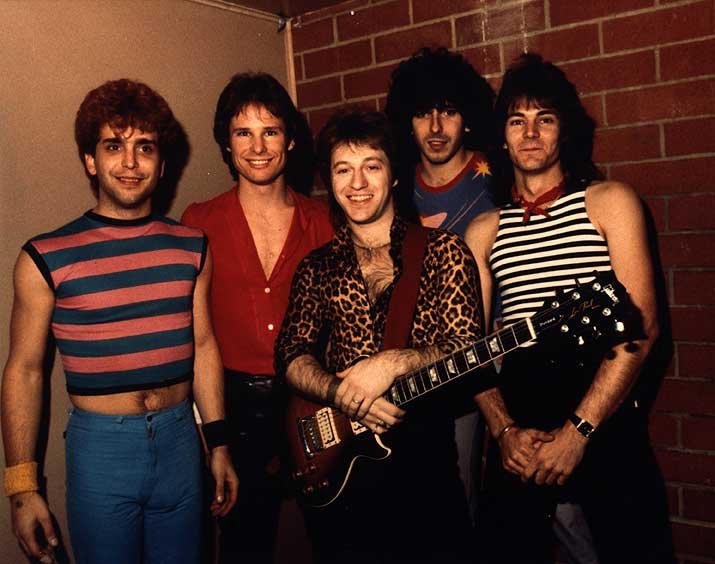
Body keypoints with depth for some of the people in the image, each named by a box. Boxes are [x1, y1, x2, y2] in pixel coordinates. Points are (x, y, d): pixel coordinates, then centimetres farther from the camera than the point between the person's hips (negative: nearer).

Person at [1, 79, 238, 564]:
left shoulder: (191, 247, 2)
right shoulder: (46, 259, -7)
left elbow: (203, 347, 7)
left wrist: (218, 445, 9)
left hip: (180, 438, 3)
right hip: (101, 447, -3)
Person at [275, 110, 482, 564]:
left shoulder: (442, 250, -1)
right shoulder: (318, 267, 8)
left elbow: (467, 349, -8)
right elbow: (291, 355, 0)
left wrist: (394, 363, -25)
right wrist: (341, 394, -19)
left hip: (424, 459, -2)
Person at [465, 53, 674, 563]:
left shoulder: (609, 202, 1)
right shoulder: (483, 230, 10)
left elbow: (641, 326, -8)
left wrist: (577, 431, -14)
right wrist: (504, 430, -9)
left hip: (607, 430, -2)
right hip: (517, 441, 3)